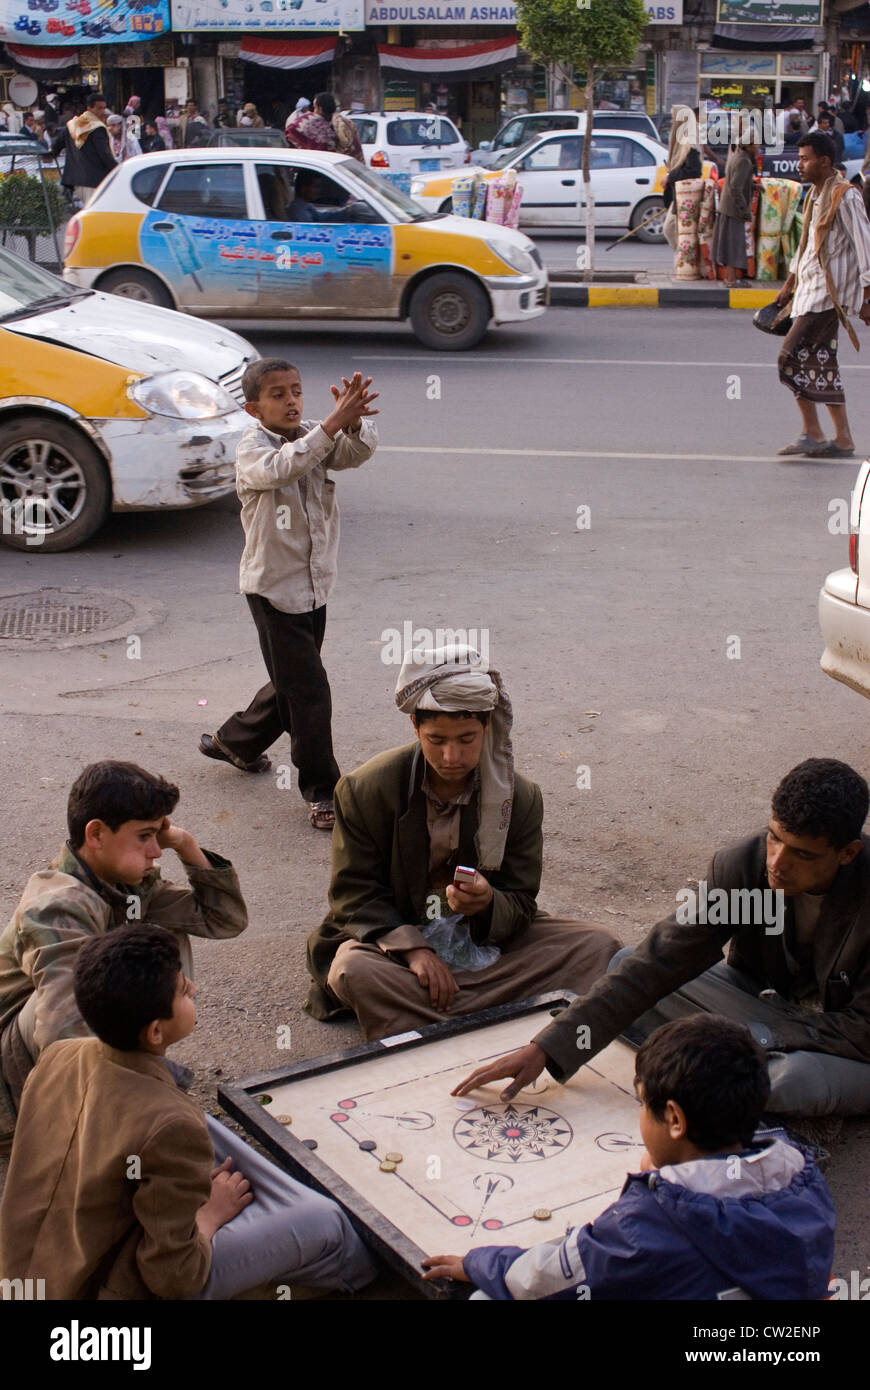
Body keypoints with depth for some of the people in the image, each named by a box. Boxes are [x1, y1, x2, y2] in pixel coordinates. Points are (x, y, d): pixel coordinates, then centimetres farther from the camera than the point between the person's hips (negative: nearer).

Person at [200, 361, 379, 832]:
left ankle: (233, 741, 44)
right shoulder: (252, 448, -14)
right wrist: (334, 423, -46)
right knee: (308, 691, -5)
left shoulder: (314, 436, 3)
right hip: (273, 586, -7)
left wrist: (353, 421, -39)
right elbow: (280, 467, -37)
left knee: (292, 683, 20)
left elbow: (358, 451, -16)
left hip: (314, 584, 7)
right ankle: (321, 791, 8)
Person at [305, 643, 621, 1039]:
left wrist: (487, 905, -28)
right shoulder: (365, 788, -10)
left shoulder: (520, 797, -6)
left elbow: (520, 907, -3)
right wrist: (412, 948, -24)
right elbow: (353, 892, -8)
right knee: (353, 972, -36)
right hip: (394, 940, -2)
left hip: (486, 942, 3)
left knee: (598, 946, -17)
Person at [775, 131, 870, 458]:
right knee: (821, 363, 8)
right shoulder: (815, 195, 16)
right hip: (810, 288, 9)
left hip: (828, 290, -9)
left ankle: (811, 433, -9)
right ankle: (842, 440, 11)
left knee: (793, 356, -14)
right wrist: (790, 283, 30)